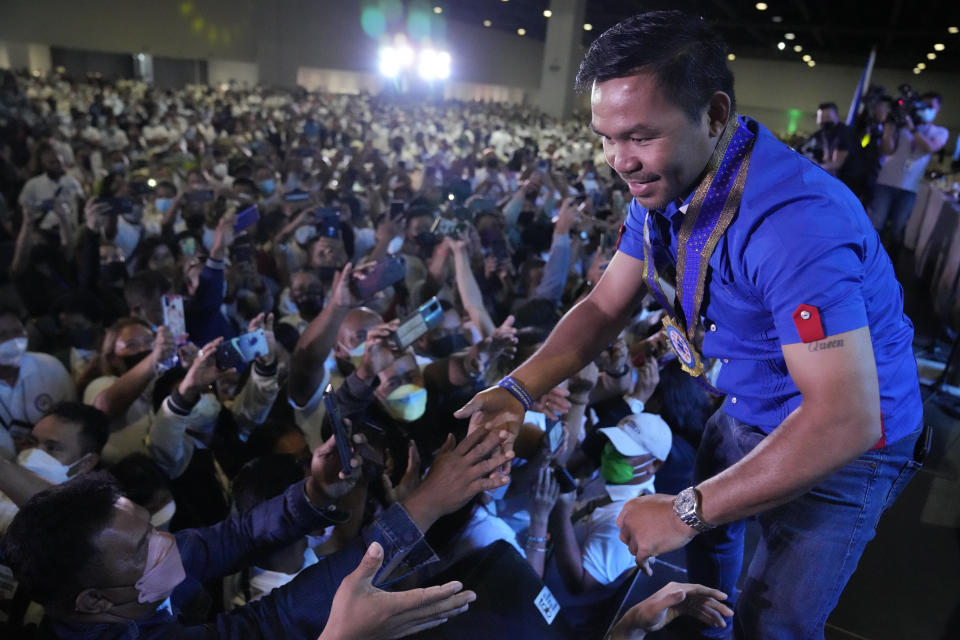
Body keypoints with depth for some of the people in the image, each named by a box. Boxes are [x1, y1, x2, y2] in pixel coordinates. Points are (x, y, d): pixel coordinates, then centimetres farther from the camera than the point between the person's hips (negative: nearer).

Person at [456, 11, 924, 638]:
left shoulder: (795, 220, -37)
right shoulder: (665, 182, -9)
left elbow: (845, 419, -40)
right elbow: (605, 305, -4)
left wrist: (688, 512, -35)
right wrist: (518, 388, -18)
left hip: (847, 439, -7)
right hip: (747, 414, 8)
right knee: (707, 535, 26)